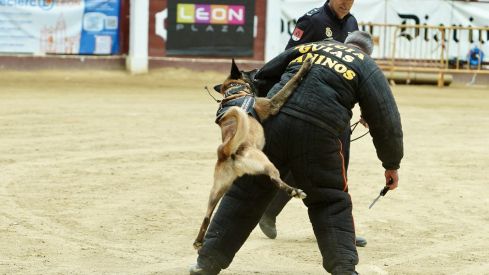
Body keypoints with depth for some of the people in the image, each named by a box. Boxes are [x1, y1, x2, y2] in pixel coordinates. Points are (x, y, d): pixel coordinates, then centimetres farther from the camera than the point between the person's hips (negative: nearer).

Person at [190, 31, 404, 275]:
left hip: (272, 120, 3)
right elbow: (385, 118, 11)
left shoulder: (310, 47, 28)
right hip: (316, 134, -3)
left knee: (246, 191, 11)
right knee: (331, 204, 12)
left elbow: (263, 76, 25)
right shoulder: (367, 67, 17)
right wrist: (392, 164, 19)